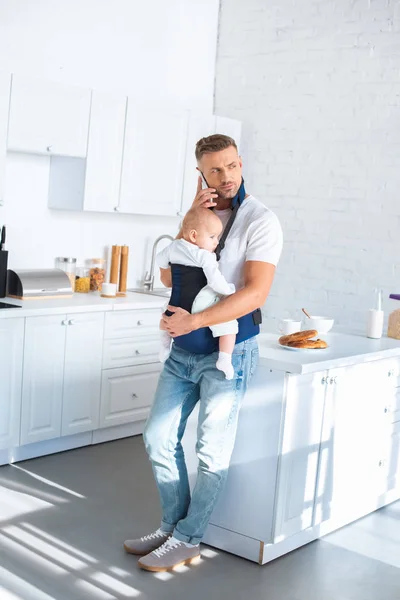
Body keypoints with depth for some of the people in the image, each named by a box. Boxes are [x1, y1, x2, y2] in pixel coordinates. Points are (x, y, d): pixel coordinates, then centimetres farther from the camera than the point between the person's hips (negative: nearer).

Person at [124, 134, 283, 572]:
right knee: (159, 438, 8)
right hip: (184, 350, 6)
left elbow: (256, 292, -21)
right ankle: (173, 525, 25)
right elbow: (168, 277, 1)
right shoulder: (197, 212, 9)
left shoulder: (260, 220, -11)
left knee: (212, 451, 1)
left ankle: (186, 540, 17)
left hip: (229, 349, -6)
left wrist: (193, 321, -26)